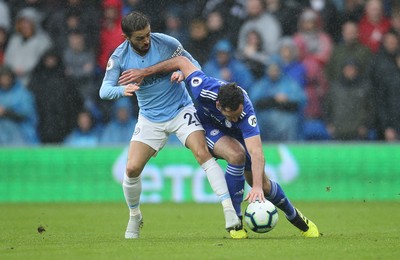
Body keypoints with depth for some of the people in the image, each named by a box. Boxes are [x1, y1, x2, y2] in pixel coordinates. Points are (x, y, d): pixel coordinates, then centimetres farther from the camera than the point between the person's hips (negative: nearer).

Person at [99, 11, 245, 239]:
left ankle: (230, 211, -26)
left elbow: (192, 64, -1)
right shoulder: (119, 57, -11)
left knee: (203, 153, -23)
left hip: (181, 109, -2)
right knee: (132, 169, -7)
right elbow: (104, 90, -17)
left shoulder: (166, 43, -14)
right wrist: (122, 90, -40)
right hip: (150, 118, 2)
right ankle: (134, 217, 21)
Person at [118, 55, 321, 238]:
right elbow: (182, 61, -24)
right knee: (236, 154, -33)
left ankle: (294, 216, 35)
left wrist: (257, 187, -65)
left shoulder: (247, 113, -44)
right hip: (209, 127, -1)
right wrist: (144, 72, -17)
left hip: (238, 134, 1)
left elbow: (256, 154, -52)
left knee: (263, 185, 3)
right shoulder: (205, 90, -41)